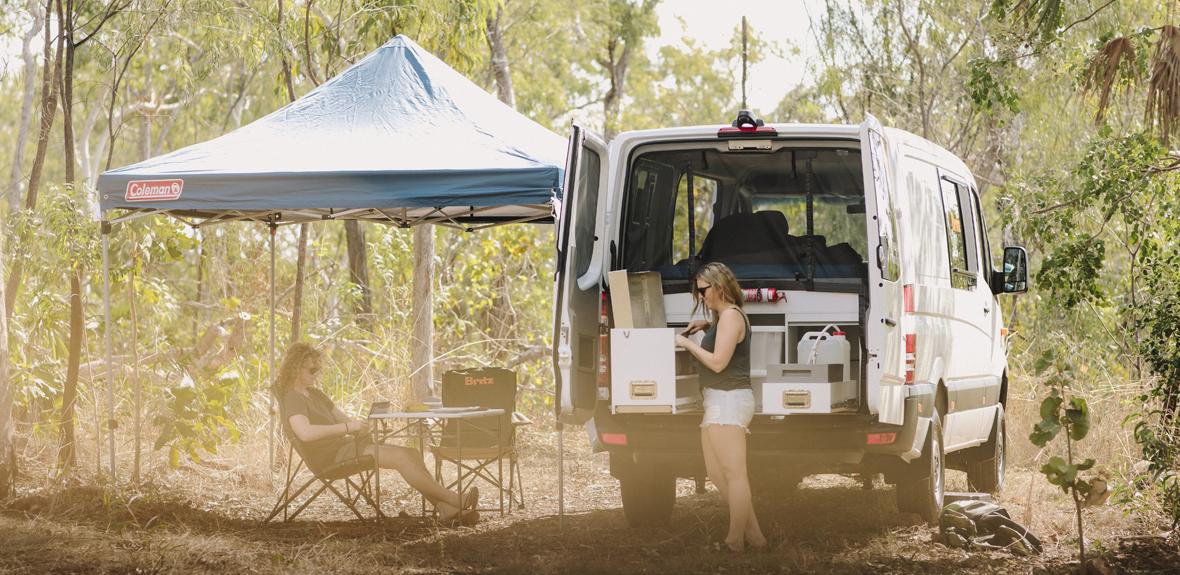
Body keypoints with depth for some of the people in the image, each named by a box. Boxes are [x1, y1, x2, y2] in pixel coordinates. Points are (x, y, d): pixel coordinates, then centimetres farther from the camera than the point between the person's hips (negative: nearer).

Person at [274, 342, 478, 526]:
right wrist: (347, 428, -27)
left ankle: (446, 511, -16)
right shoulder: (292, 399, -10)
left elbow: (342, 419, 24)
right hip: (329, 458, -10)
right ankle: (454, 500, -20)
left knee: (410, 454, -7)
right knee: (401, 457, -22)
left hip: (345, 445, 10)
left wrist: (358, 426, 0)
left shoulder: (315, 395, 22)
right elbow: (305, 432, -29)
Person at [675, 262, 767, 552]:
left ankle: (736, 541, -6)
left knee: (734, 474, -8)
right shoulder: (723, 316, 17)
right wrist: (707, 326, 23)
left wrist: (688, 344, -9)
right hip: (718, 402, 11)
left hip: (729, 400, -11)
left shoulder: (731, 316, -13)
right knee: (715, 472, 12)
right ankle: (752, 533, 13)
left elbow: (717, 362, -19)